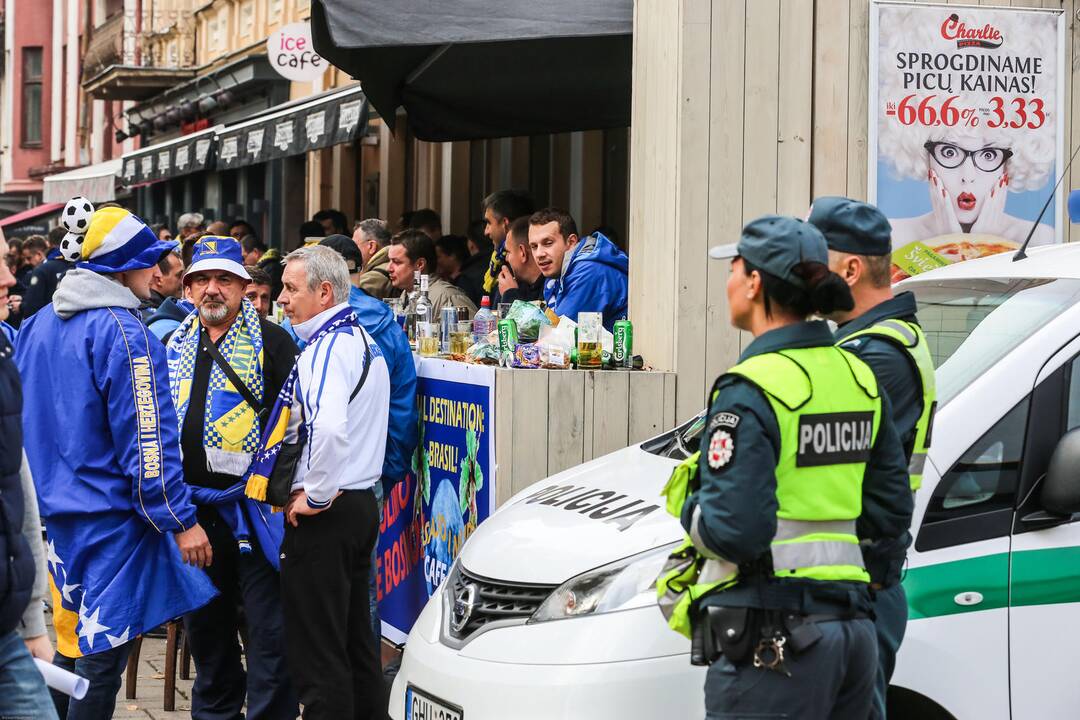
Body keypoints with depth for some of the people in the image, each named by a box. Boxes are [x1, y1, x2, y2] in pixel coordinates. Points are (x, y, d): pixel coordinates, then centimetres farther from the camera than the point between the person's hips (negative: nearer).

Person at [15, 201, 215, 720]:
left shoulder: (38, 326, 9)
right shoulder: (122, 333, -17)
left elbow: (23, 420, 17)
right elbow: (147, 440, -20)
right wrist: (181, 521, -16)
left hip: (52, 514, 8)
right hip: (109, 518, -8)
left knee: (71, 642, 18)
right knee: (102, 651, -1)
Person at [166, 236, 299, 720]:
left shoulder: (272, 343, -3)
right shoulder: (176, 345, 13)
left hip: (254, 507, -6)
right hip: (191, 507, 6)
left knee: (267, 628, -4)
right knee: (205, 626, 15)